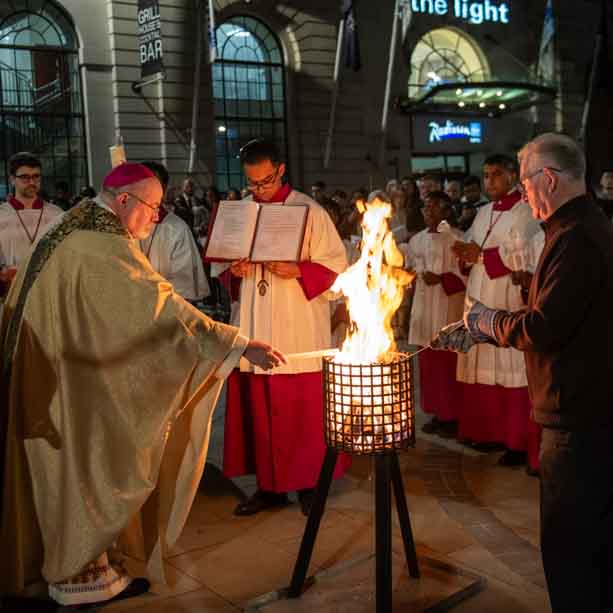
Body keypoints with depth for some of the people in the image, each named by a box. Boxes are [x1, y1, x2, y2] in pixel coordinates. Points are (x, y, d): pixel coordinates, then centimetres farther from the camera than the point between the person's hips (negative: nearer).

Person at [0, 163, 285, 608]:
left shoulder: (68, 234, 7)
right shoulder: (106, 249, -23)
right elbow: (167, 309, -31)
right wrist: (243, 346, -32)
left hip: (46, 382, 10)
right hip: (81, 387, -10)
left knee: (66, 466, 20)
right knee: (93, 468, 5)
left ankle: (69, 560, 36)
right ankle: (82, 574, 20)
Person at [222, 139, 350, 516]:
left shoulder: (309, 211, -3)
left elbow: (335, 266, -4)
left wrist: (298, 270, -20)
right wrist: (234, 270, -2)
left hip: (299, 332, -4)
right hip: (255, 330, 4)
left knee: (303, 410, 3)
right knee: (260, 412, 9)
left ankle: (309, 482, 19)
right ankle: (270, 485, 21)